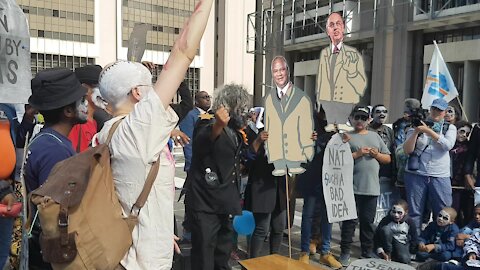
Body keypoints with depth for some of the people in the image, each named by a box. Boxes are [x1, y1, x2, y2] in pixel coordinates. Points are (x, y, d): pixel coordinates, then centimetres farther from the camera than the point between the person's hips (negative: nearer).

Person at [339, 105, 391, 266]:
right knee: (350, 220, 1)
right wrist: (358, 153, -17)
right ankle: (345, 252, 11)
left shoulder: (375, 136, 14)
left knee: (368, 221, 12)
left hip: (372, 187, 4)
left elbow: (388, 159, 15)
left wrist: (377, 154, -4)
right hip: (353, 187, -4)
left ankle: (367, 251, 24)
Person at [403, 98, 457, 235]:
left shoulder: (450, 128, 12)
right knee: (414, 212, 2)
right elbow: (407, 150, -1)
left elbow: (448, 145, -9)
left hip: (440, 176, 1)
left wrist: (428, 131, -16)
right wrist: (416, 132, -14)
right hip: (416, 174, -1)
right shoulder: (418, 125, 8)